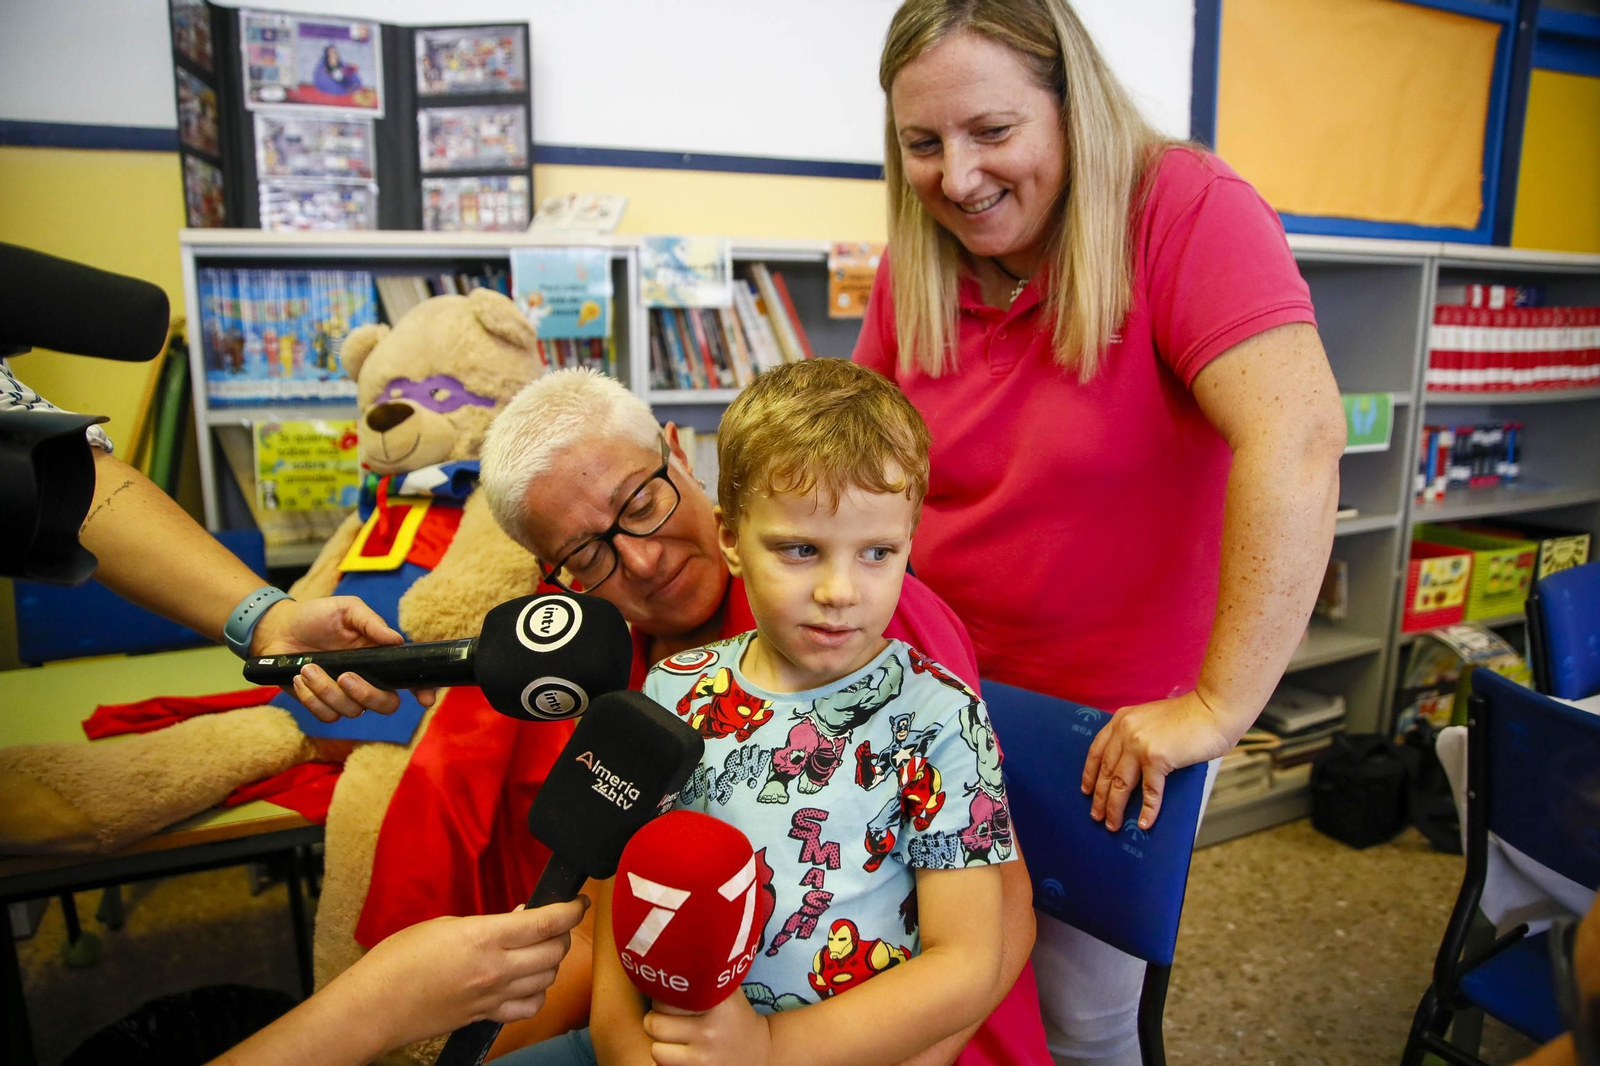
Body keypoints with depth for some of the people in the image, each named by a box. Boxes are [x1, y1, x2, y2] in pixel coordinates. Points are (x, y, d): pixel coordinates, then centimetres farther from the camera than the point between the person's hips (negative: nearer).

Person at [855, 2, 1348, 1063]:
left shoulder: (1185, 209, -20)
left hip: (1116, 723, -4)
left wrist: (1220, 705, -31)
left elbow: (1297, 437, -31)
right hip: (945, 692, 5)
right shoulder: (917, 268, -2)